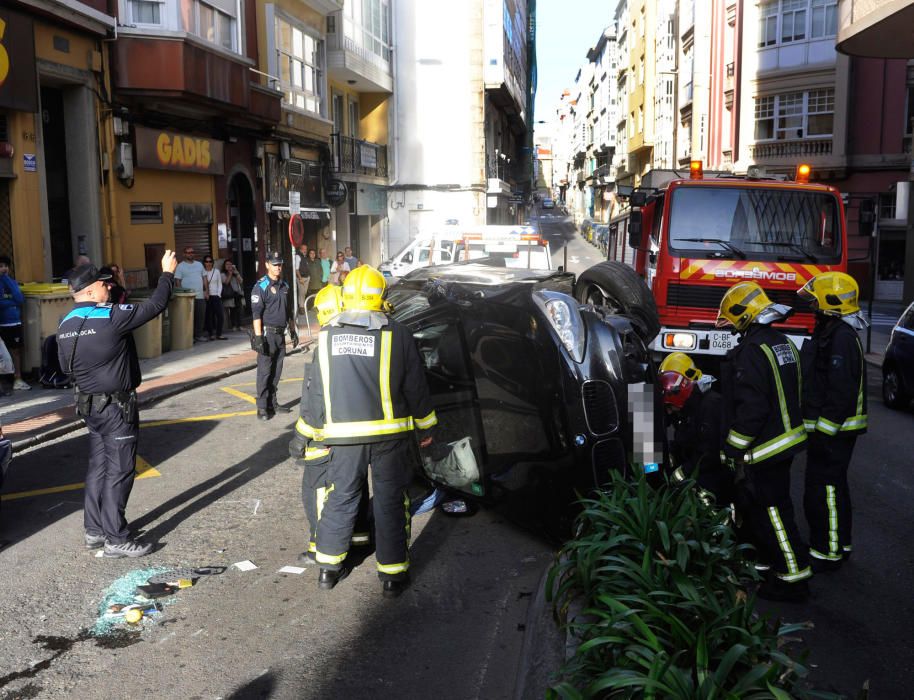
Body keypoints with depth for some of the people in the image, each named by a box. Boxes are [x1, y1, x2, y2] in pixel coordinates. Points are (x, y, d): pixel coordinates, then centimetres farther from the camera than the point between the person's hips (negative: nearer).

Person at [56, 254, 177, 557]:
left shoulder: (65, 325, 4)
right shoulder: (111, 317, -20)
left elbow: (66, 367, 13)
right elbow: (154, 306, -14)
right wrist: (167, 274, -2)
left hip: (89, 404, 8)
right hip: (117, 406, -8)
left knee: (98, 467, 17)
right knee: (119, 472, -1)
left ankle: (95, 529, 25)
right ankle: (116, 540, 4)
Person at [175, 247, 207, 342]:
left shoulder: (199, 264, 16)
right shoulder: (180, 266, 0)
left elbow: (204, 278, 18)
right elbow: (177, 281, -4)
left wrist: (206, 291, 9)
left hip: (201, 296, 5)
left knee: (201, 316, 5)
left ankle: (199, 335, 13)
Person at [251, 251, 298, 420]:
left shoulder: (285, 286, 14)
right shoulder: (261, 286, -8)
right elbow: (256, 313, -14)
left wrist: (293, 331, 20)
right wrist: (258, 337, -20)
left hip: (281, 333, 7)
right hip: (267, 333, -7)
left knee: (277, 370, 11)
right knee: (264, 371, -5)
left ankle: (273, 402, 20)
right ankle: (262, 407, 0)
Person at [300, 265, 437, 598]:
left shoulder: (327, 336, 1)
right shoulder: (397, 334, -8)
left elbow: (317, 391, 6)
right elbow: (416, 387, -2)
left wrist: (314, 431, 17)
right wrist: (425, 427, 11)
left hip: (343, 435, 3)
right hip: (389, 433, -2)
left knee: (340, 498, 16)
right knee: (389, 502, 7)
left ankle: (328, 566, 25)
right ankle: (392, 574, 14)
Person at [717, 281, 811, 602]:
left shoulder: (752, 351, -21)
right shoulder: (783, 343, 11)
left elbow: (751, 408, -24)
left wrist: (733, 449, -16)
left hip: (763, 449, -10)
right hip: (787, 439, 10)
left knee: (771, 511, -2)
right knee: (768, 506, 21)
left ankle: (793, 579, 5)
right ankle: (770, 563, 32)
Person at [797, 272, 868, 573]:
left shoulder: (841, 338, -20)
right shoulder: (831, 332, 14)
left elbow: (841, 392, -25)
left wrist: (825, 431, -23)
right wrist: (819, 428, 22)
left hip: (833, 430, -11)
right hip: (828, 427, 11)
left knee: (823, 491, -5)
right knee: (833, 488, 18)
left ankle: (828, 553, 3)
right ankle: (838, 544, 30)